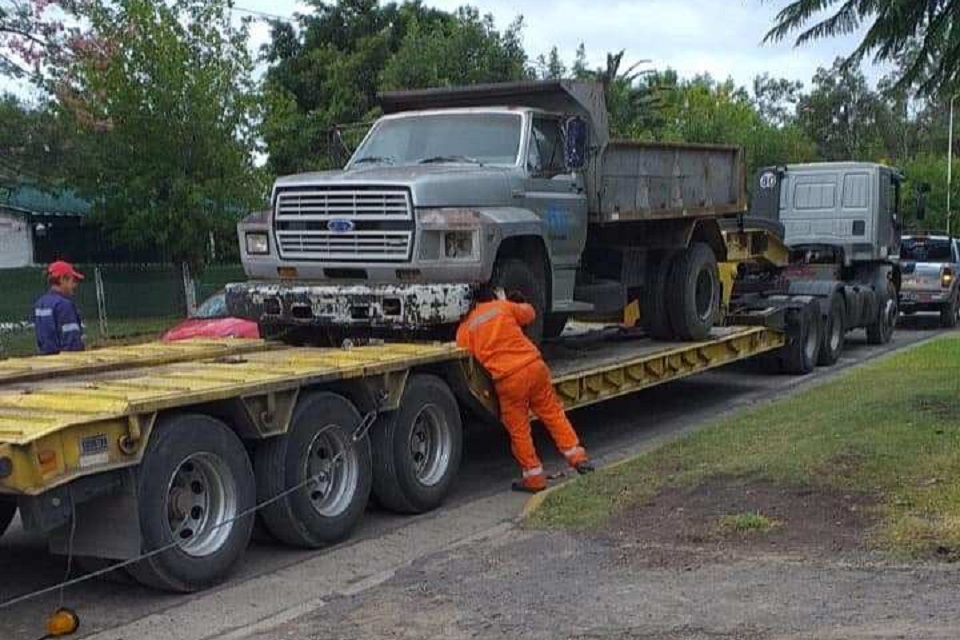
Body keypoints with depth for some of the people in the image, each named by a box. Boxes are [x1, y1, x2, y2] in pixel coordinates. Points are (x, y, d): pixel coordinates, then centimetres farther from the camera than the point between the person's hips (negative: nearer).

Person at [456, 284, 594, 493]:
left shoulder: (465, 328, 9)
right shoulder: (504, 306, 11)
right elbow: (529, 313, 28)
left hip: (508, 379, -2)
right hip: (534, 365, 2)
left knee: (518, 430, 11)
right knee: (553, 413, 18)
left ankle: (534, 477, 17)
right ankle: (577, 456, 20)